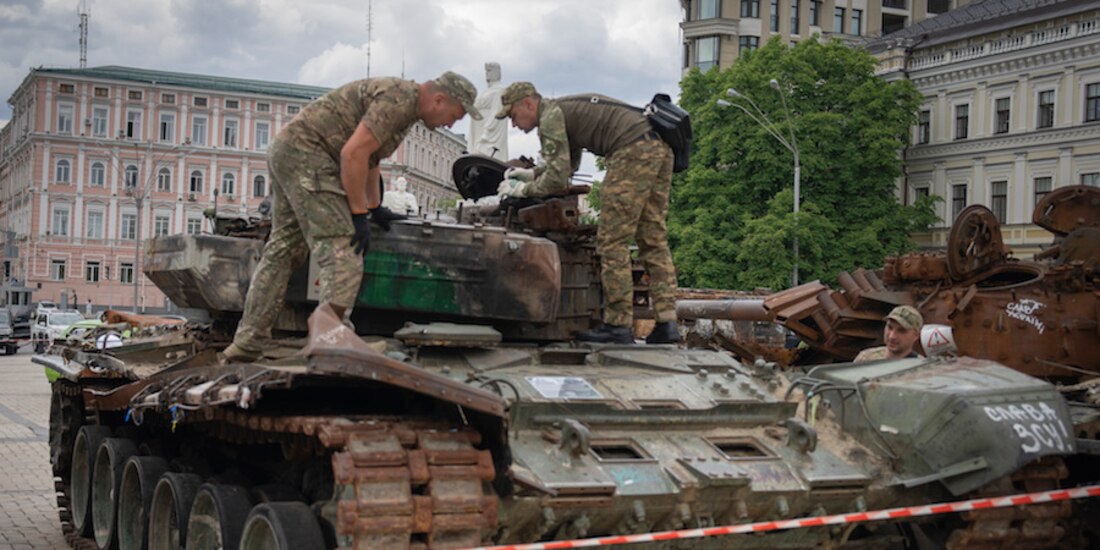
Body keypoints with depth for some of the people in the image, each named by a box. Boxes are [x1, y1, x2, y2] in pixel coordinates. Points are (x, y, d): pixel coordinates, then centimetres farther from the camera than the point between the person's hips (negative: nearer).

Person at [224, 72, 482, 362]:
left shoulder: (405, 101, 18)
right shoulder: (399, 98, -14)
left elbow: (370, 156, 30)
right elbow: (353, 153, -21)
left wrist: (376, 208, 32)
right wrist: (359, 215, -16)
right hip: (306, 154, -11)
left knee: (281, 251, 13)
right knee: (343, 258, -14)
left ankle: (245, 345, 16)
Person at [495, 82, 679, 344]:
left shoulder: (551, 116, 0)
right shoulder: (566, 109, 30)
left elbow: (557, 179, -8)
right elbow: (568, 164, 45)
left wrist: (522, 190, 7)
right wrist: (532, 173, 34)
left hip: (634, 150, -10)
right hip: (661, 147, 10)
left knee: (612, 240, -5)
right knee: (653, 239, 9)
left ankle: (618, 324, -5)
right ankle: (667, 321, 4)